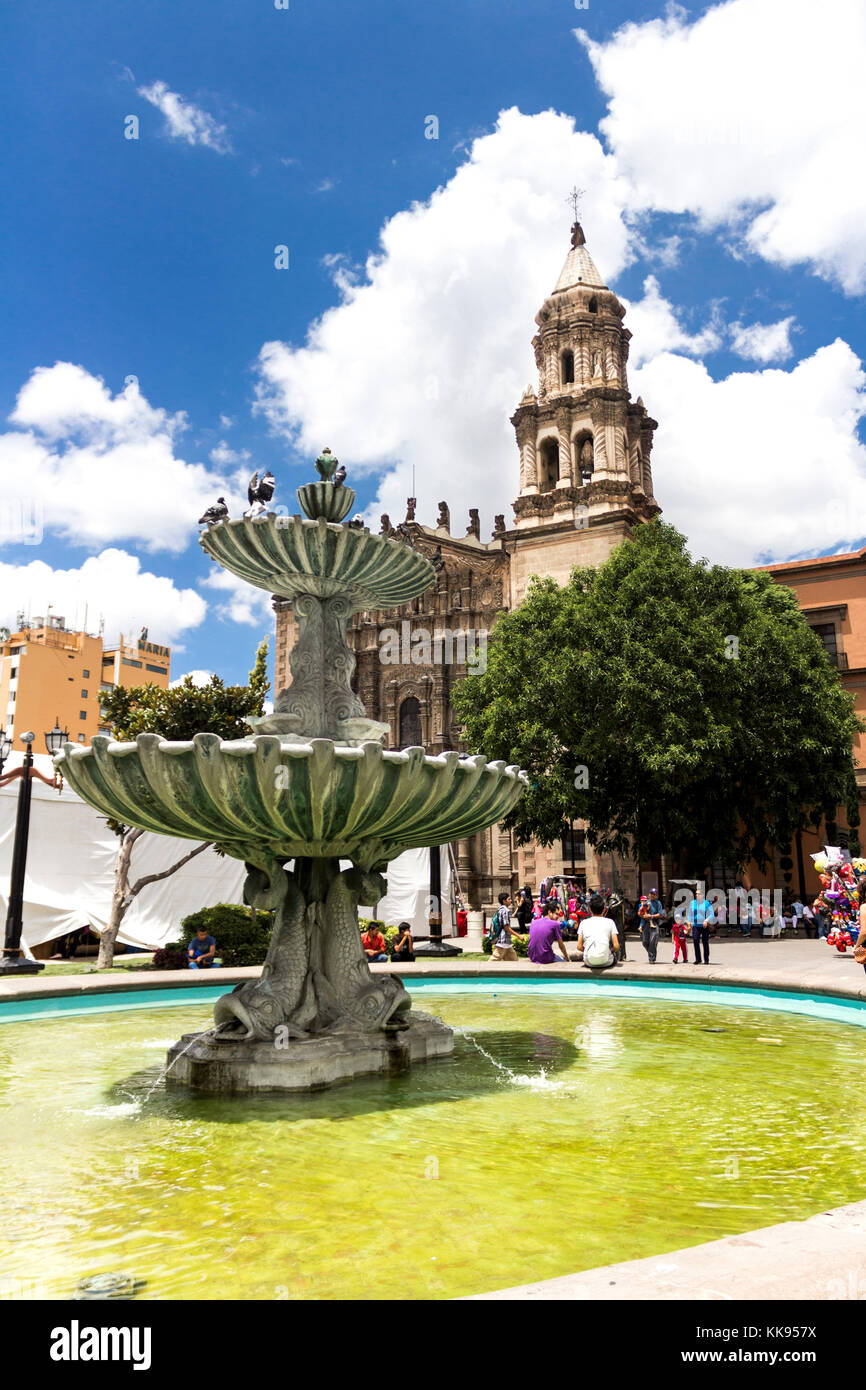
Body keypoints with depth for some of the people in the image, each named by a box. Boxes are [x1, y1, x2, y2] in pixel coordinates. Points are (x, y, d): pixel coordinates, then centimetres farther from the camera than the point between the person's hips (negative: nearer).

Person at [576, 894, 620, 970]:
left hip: (589, 963, 1)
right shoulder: (609, 922, 5)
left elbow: (579, 947, 5)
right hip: (606, 962, -1)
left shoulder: (584, 923, 8)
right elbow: (616, 946, -1)